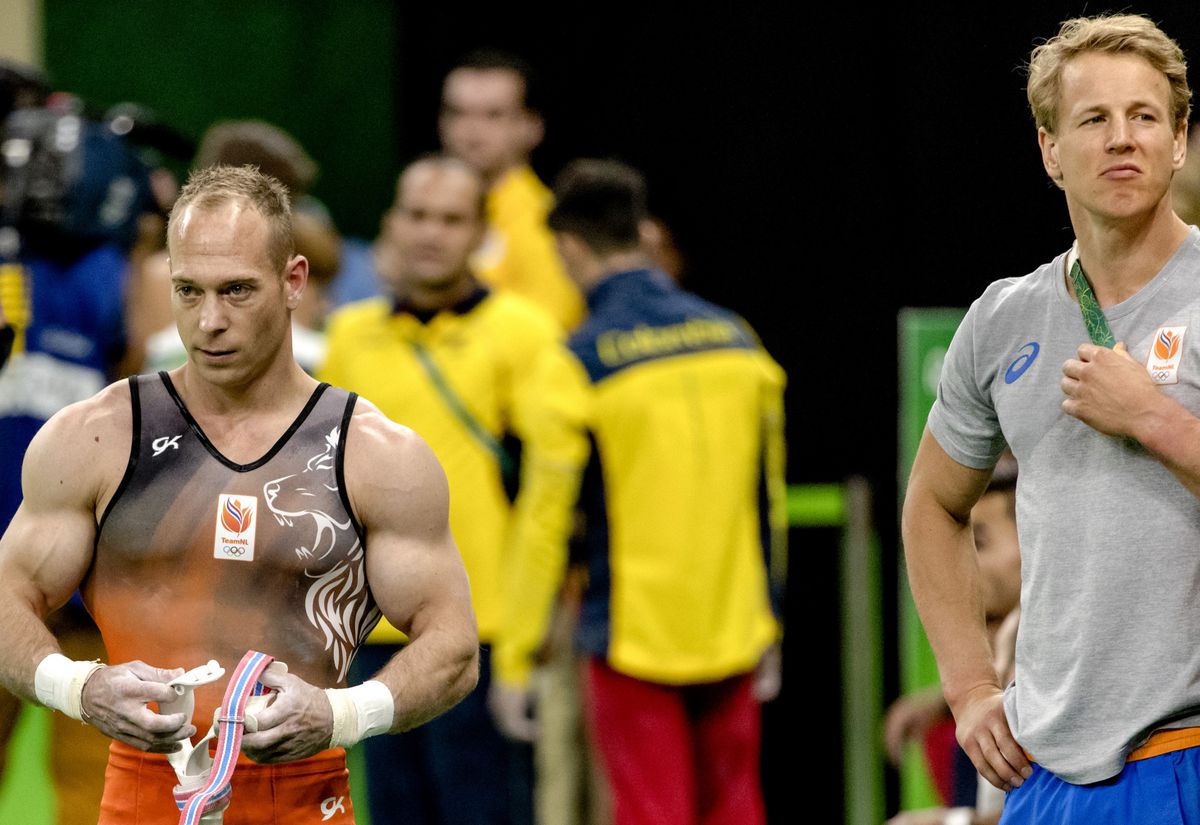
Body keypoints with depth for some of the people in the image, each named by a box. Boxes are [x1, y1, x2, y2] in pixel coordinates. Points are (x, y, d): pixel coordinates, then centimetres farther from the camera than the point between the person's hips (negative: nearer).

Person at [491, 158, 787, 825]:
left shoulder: (576, 364, -12)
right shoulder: (735, 339, 5)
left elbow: (546, 517, -12)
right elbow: (767, 500, 11)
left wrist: (514, 657, -5)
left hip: (633, 638, -5)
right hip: (731, 638, 5)